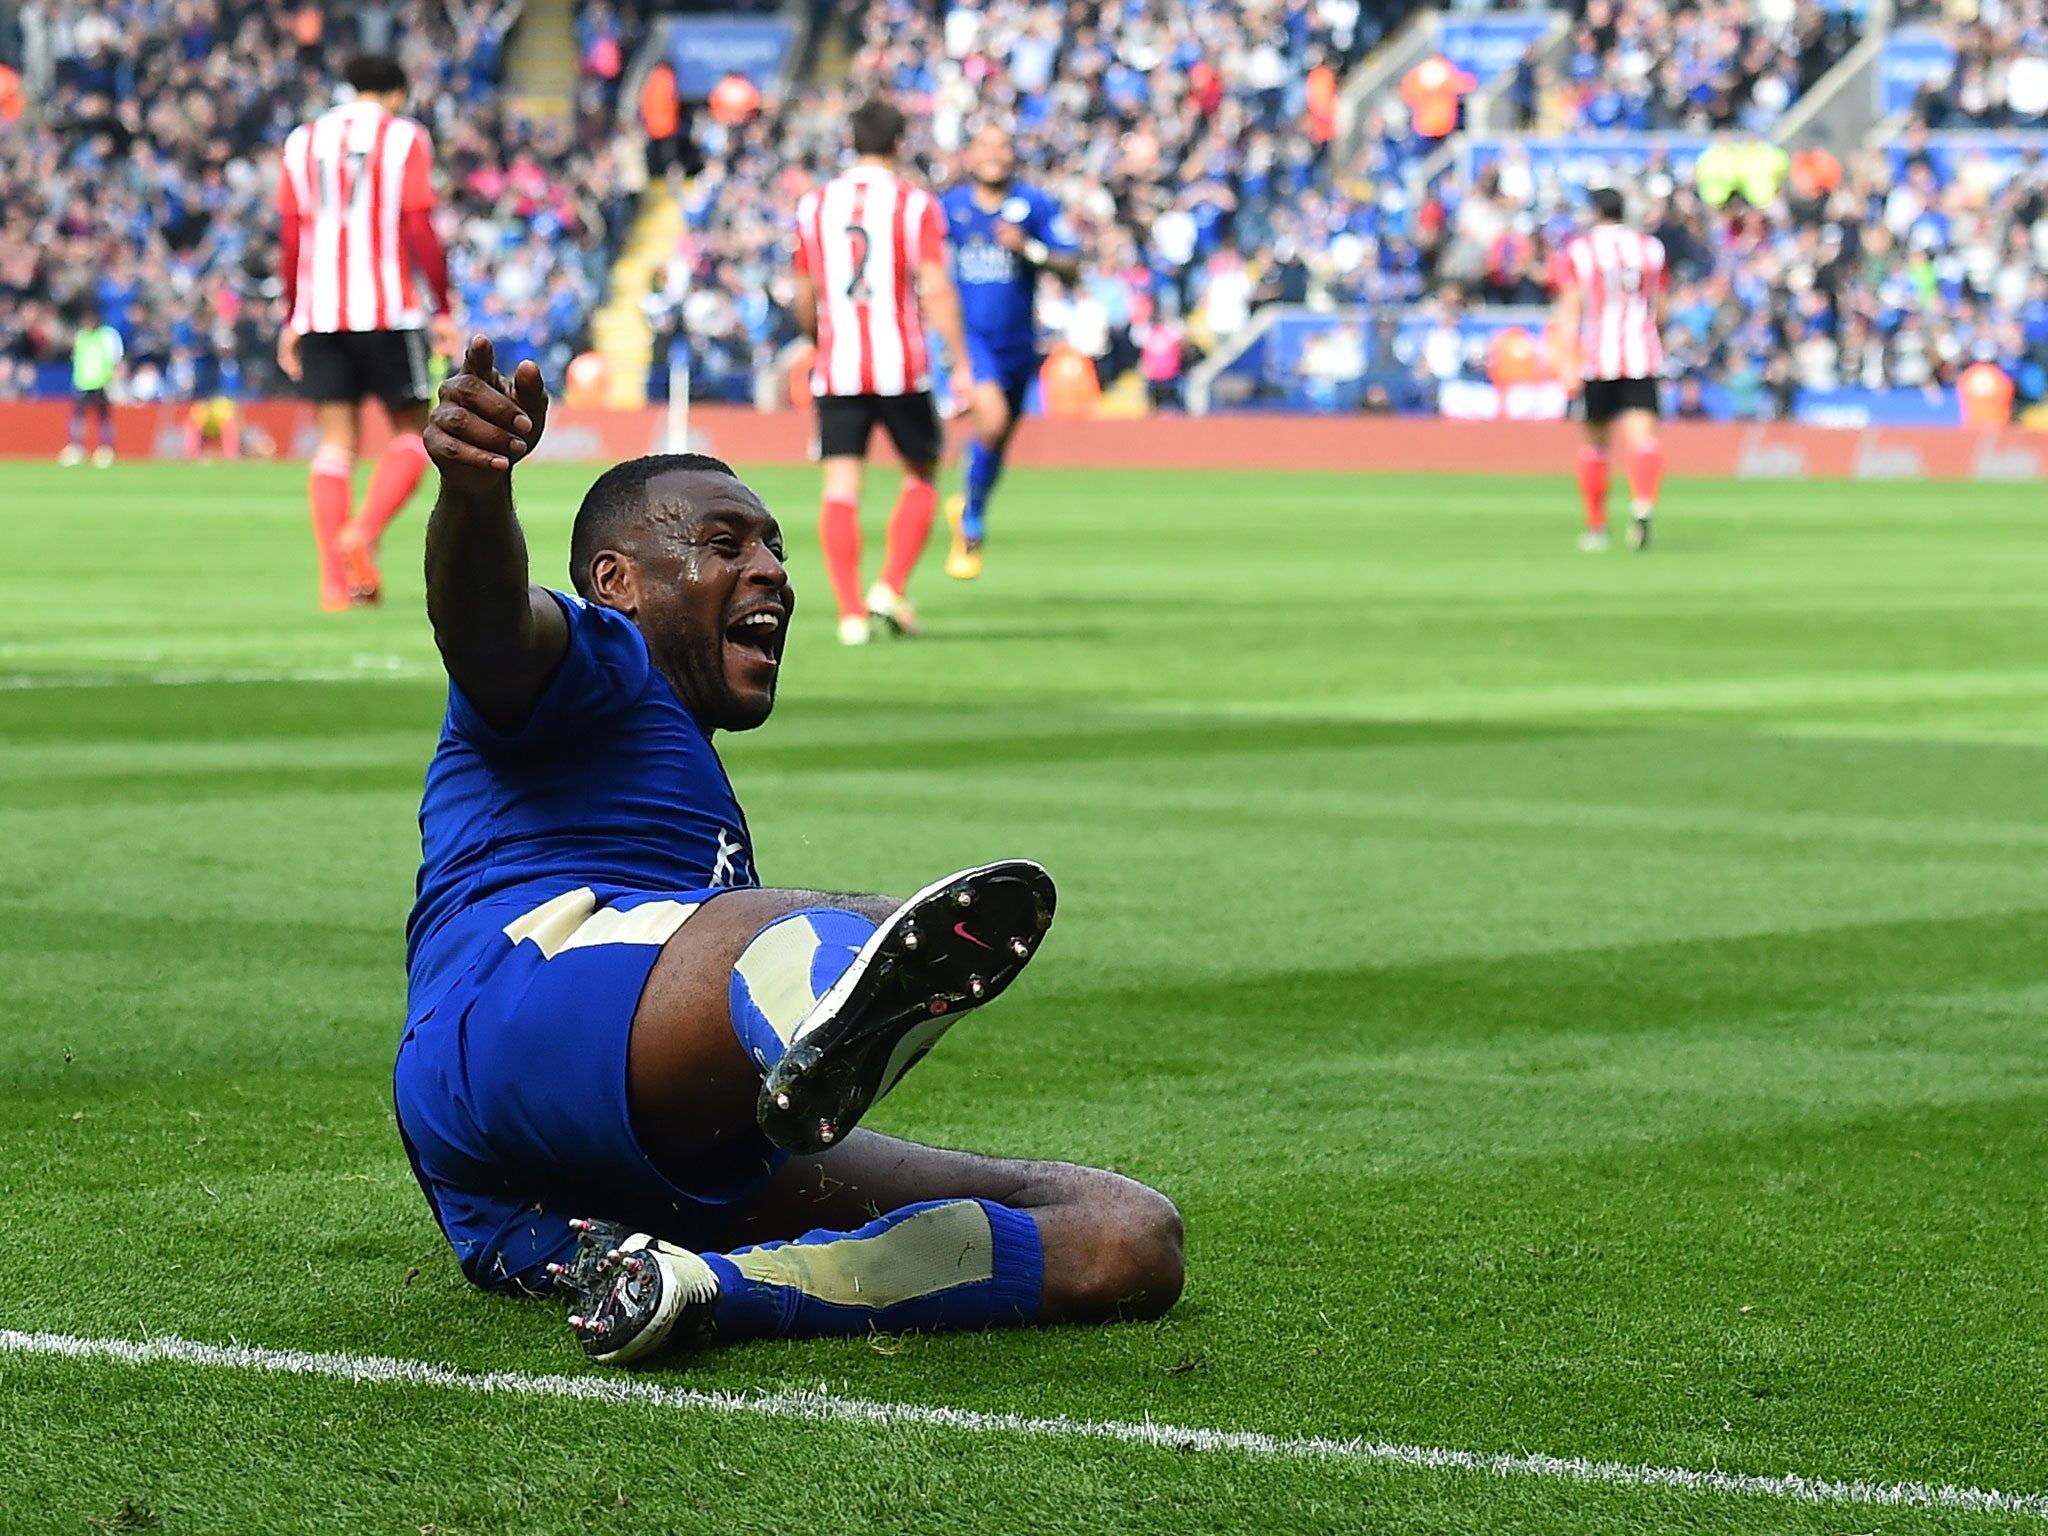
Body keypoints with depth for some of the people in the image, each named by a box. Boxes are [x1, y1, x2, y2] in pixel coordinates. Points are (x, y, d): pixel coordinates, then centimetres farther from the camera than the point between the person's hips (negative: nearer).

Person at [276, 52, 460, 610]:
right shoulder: (403, 138, 0)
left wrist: (291, 321, 15)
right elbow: (420, 231, -6)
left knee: (336, 443, 5)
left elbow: (291, 238, 11)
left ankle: (334, 579, -3)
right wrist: (443, 309, -1)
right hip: (388, 312, -4)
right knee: (411, 433, 8)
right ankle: (363, 534, -14)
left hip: (318, 313, 4)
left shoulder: (303, 141, 13)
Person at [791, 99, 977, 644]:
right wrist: (960, 364, -7)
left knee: (840, 491, 0)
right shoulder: (915, 205, -3)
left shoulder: (815, 205, 7)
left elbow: (804, 298, 14)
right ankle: (891, 588, 1)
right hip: (902, 368, -2)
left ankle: (851, 612, -8)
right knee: (922, 477, 15)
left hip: (837, 369, 2)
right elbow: (935, 291, -10)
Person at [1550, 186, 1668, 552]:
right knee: (1641, 436, -11)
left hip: (1597, 357, -1)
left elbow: (1570, 311, -7)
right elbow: (1660, 311, 16)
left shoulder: (1577, 250, 2)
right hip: (1642, 357, 1)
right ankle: (1642, 503, -39)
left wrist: (1569, 362, -12)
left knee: (1595, 443, 14)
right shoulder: (1651, 247, 11)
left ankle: (1596, 528, 21)